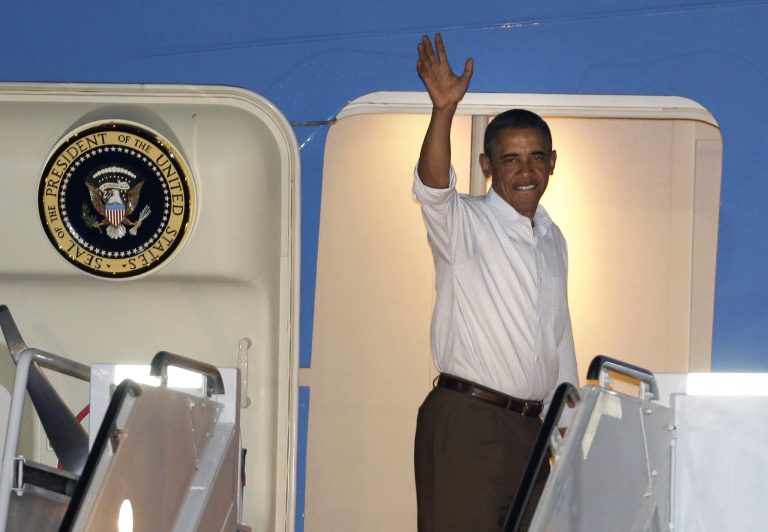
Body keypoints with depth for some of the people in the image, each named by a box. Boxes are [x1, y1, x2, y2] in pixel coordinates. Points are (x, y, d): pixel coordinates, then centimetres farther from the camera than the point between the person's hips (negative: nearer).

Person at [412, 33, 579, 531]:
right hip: (466, 421, -7)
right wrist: (443, 110, -42)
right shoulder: (465, 223, -3)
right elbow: (433, 187, -26)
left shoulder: (553, 239, 17)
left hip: (531, 428, 7)